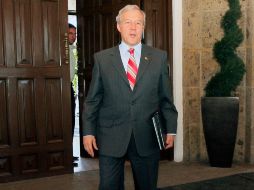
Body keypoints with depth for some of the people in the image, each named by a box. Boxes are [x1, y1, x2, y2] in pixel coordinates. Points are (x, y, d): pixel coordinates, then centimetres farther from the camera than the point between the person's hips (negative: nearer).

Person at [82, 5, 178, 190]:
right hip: (111, 137, 0)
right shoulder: (102, 58, 3)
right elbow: (93, 100, 4)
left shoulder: (159, 57, 4)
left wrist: (171, 129, 3)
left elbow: (165, 97, 6)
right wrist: (88, 132, 0)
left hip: (147, 137, 1)